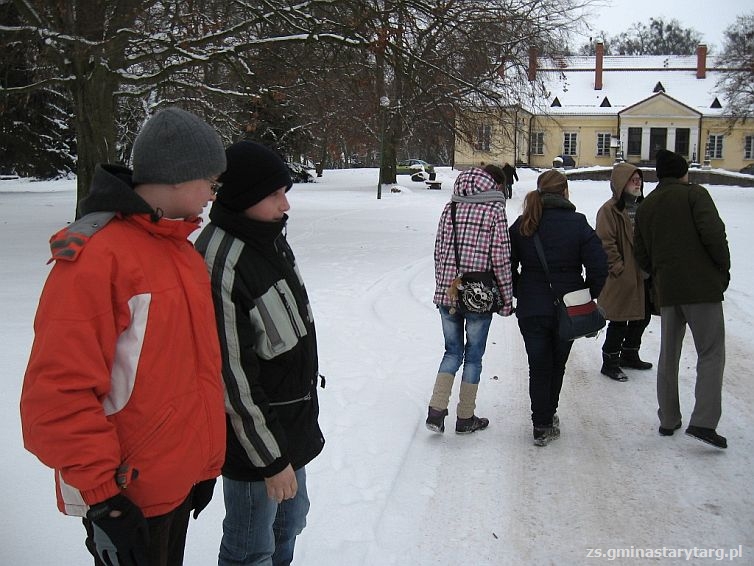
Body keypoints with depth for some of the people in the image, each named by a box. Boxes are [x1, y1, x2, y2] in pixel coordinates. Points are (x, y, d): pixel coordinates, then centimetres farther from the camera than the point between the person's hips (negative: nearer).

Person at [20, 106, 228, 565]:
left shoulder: (182, 251, 6)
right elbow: (59, 393, -22)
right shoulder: (94, 257, -21)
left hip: (181, 480, 8)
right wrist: (102, 497, -19)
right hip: (127, 499, -8)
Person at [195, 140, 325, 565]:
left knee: (290, 520, 25)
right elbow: (232, 373, -24)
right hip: (255, 433, -9)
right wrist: (270, 459, -17)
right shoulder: (220, 263, -27)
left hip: (294, 421, 9)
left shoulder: (270, 236, 1)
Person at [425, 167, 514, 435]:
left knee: (452, 351, 17)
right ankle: (465, 418, 19)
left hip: (447, 293, 4)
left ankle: (436, 410, 7)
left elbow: (439, 253, 7)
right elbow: (500, 259, -9)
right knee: (473, 355, 10)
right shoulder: (494, 210, -8)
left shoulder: (450, 208, 4)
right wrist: (506, 299, -1)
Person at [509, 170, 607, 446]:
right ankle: (548, 416, 33)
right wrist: (588, 297, 3)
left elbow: (508, 266, 0)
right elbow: (598, 266, -12)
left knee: (538, 367, 9)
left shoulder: (522, 225, -2)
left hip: (531, 309, 1)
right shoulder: (578, 224, -9)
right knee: (557, 364, 18)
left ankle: (542, 425, 10)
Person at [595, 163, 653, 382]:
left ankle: (630, 355, 37)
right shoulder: (610, 210, -14)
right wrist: (618, 268, -19)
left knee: (642, 317, 18)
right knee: (619, 321, -2)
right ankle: (609, 363, 12)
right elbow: (606, 243, -18)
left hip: (643, 275, 9)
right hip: (621, 278, -9)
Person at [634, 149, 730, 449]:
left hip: (666, 291, 6)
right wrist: (723, 269, -3)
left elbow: (642, 256, 13)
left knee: (668, 355, 14)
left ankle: (668, 420, 19)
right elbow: (714, 233, -15)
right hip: (702, 287, -5)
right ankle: (703, 421, -11)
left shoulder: (645, 206, 14)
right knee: (711, 354, -1)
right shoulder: (694, 194, -3)